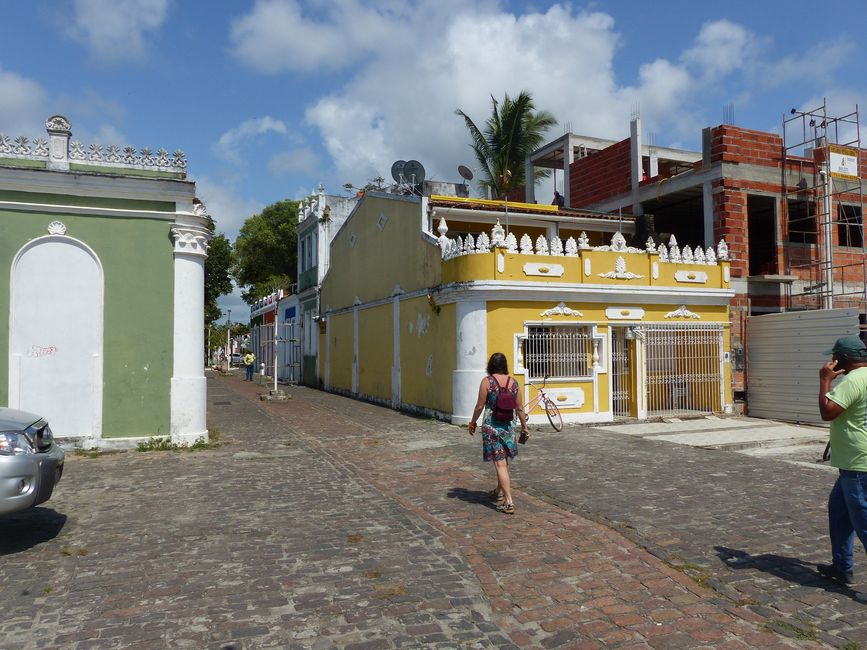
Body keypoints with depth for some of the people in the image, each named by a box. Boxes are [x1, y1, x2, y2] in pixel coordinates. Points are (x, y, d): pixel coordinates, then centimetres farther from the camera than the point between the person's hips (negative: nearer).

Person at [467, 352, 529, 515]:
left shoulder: (487, 381, -9)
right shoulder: (513, 382, 2)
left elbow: (480, 406, -7)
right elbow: (519, 408, 5)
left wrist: (472, 422, 7)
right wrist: (524, 427, 16)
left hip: (491, 425, -5)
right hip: (509, 425, 5)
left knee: (500, 464, -3)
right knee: (504, 461, 21)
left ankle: (509, 502, -8)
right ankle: (499, 492, 40)